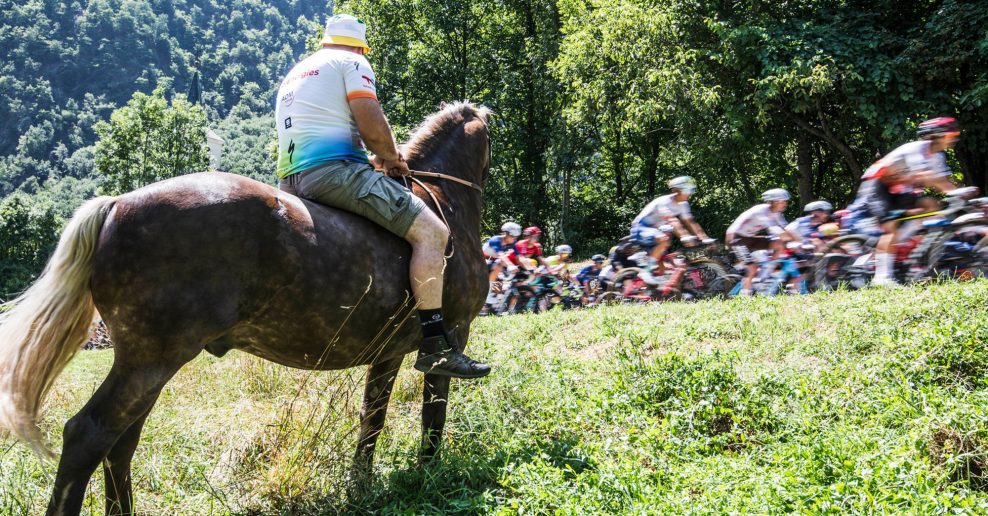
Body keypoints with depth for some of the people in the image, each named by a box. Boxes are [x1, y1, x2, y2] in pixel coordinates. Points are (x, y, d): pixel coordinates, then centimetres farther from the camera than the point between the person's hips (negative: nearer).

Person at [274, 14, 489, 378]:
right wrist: (391, 157, 11)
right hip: (334, 170, -9)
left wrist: (376, 158, 29)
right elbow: (372, 127, -9)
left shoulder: (295, 73, 29)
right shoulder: (351, 62, 4)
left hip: (290, 181, 9)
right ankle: (435, 346, -21)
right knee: (430, 231, -12)